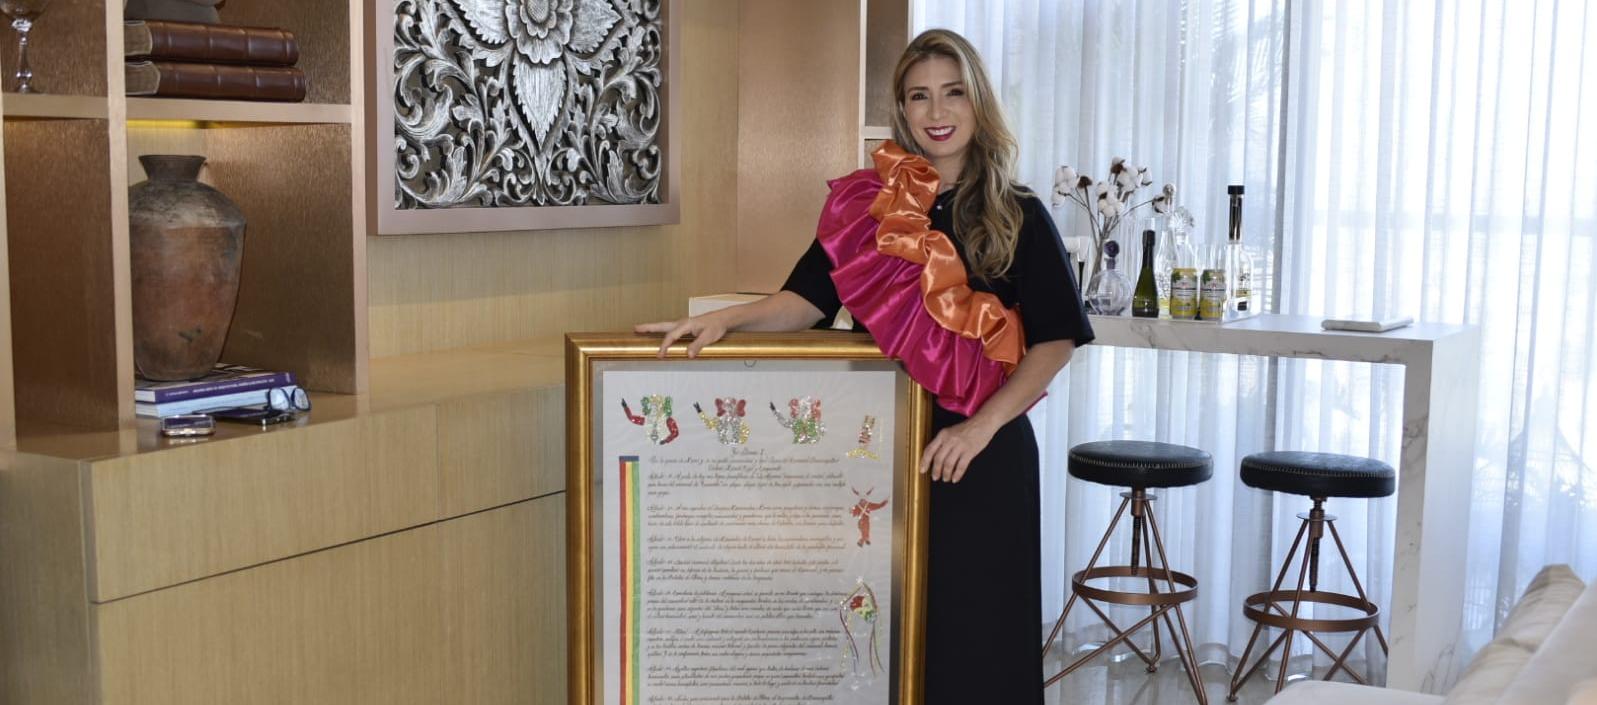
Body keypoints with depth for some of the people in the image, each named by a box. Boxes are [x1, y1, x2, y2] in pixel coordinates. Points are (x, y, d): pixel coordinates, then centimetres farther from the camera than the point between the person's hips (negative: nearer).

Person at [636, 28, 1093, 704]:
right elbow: (809, 298, 0)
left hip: (983, 453, -1)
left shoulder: (1018, 216, 1)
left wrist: (981, 426, -13)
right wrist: (726, 317, -17)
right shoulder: (865, 202, 6)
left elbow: (1056, 338, -2)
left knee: (975, 623, 4)